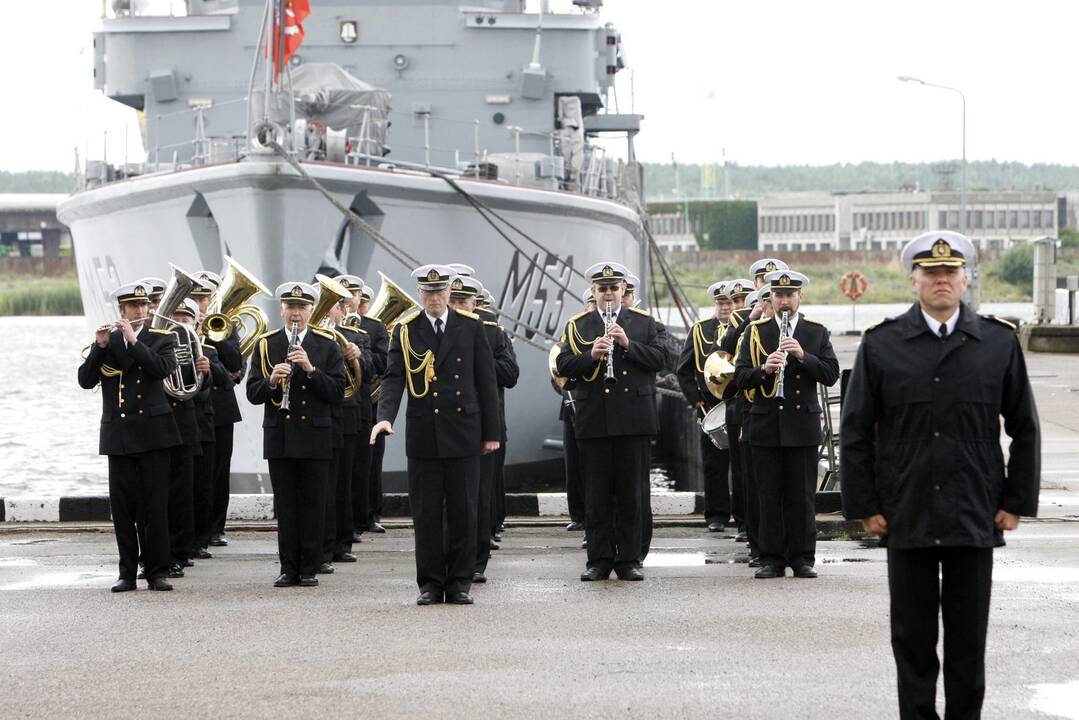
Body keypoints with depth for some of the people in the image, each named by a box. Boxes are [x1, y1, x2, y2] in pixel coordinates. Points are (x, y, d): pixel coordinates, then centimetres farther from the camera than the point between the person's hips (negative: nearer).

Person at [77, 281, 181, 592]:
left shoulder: (161, 339, 5)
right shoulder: (105, 341, 9)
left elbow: (162, 368, -15)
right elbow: (85, 380, -1)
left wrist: (133, 341, -16)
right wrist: (99, 347, -13)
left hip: (153, 432, -2)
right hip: (118, 434, 2)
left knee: (155, 506, -3)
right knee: (122, 507, 3)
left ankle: (157, 571, 1)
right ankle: (127, 572, 9)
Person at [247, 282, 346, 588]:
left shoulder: (327, 345, 3)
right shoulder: (265, 345, 7)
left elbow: (337, 392, -5)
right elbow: (252, 393, 2)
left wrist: (310, 369, -17)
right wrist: (271, 381, -18)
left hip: (315, 436, -1)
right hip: (279, 437, 1)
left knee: (312, 504, 1)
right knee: (285, 505, 3)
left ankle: (309, 569, 6)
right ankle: (289, 568, 8)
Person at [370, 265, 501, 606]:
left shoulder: (471, 326, 4)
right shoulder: (405, 331, 4)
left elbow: (486, 381, 5)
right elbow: (393, 378, -3)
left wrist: (491, 432, 3)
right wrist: (385, 417, -21)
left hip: (463, 433, 0)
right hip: (423, 435, 0)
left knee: (463, 511, 2)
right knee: (426, 513, 2)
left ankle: (459, 583, 9)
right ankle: (430, 584, 8)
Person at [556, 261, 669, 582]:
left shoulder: (643, 322, 9)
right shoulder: (577, 325, 9)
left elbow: (659, 358, -1)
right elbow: (564, 366, 0)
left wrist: (628, 344, -14)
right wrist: (591, 355, -17)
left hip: (634, 419, 0)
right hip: (593, 420, 0)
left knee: (631, 494, 2)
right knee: (597, 495, 2)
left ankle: (629, 559, 7)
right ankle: (599, 560, 7)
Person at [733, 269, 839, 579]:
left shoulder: (816, 333, 7)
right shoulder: (755, 332, 7)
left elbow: (831, 374, -2)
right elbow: (740, 377, 1)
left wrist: (803, 356, -16)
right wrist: (764, 369, -18)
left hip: (803, 425, 0)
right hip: (766, 425, 0)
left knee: (802, 495, 1)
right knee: (770, 495, 1)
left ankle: (802, 558, 8)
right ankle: (772, 559, 7)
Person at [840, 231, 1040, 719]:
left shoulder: (1000, 342, 3)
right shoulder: (881, 344, 1)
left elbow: (1024, 428, 8)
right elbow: (856, 431, 3)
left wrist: (1017, 501, 2)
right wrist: (864, 506, -1)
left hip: (975, 518, 0)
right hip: (906, 518, 0)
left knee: (969, 639, 6)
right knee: (912, 640, 5)